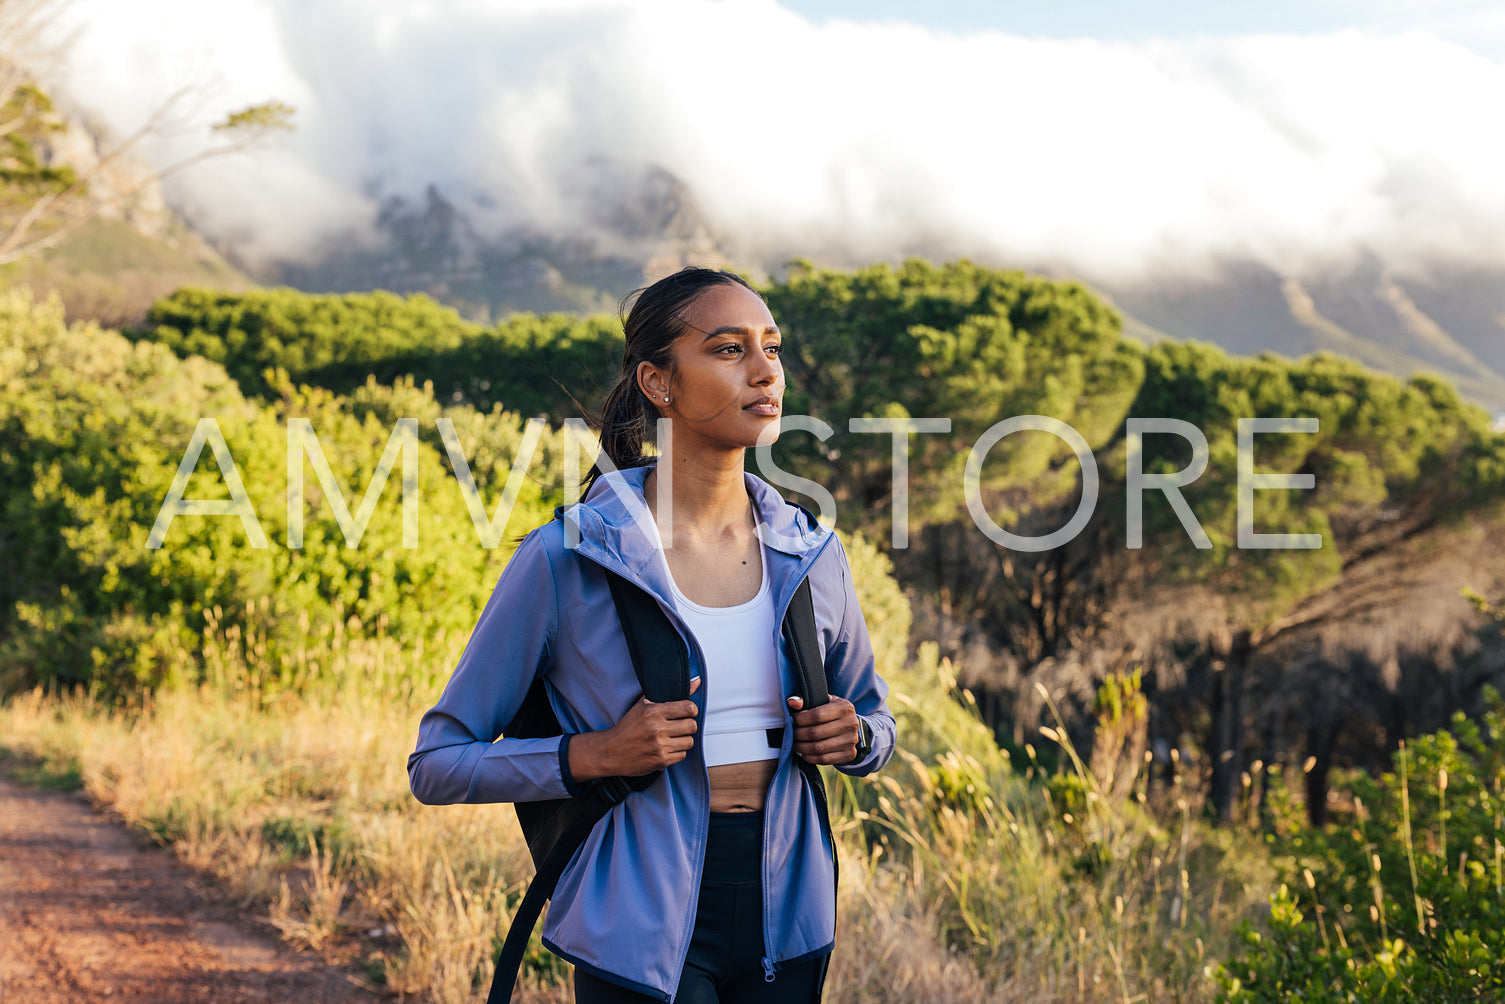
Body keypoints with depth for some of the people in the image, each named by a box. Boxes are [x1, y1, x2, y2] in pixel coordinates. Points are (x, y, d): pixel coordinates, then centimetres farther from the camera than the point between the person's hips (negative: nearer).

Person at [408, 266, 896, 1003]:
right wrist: (594, 754, -19)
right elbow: (437, 764, -5)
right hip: (643, 933, -5)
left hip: (786, 919, 5)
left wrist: (854, 737, -4)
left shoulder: (811, 554, 3)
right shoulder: (567, 558, -10)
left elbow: (876, 717, 19)